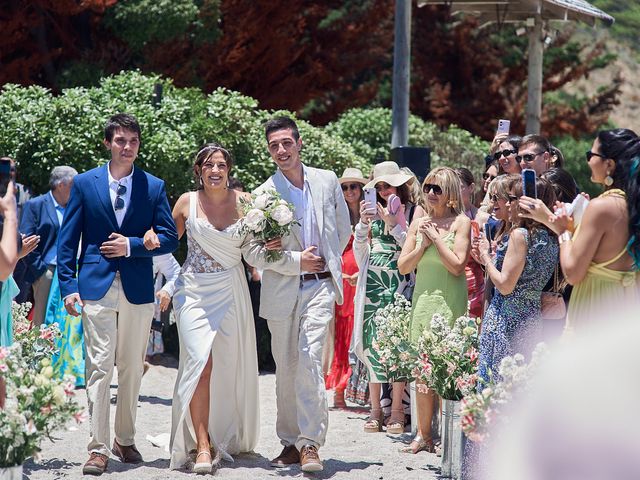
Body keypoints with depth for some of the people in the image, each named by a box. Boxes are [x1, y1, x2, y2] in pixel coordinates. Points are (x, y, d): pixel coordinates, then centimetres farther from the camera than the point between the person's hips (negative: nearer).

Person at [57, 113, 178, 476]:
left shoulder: (154, 187, 7)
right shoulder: (85, 184, 5)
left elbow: (170, 238, 4)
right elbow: (68, 239, 5)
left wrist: (131, 246, -10)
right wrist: (68, 286, -3)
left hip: (138, 288, 2)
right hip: (96, 286, -2)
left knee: (132, 370, 9)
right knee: (100, 367, -8)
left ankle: (126, 441, 22)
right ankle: (98, 449, -9)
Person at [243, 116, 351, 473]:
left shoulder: (328, 181, 5)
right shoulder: (263, 194, -1)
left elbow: (343, 229, 18)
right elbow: (252, 252, -5)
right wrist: (298, 261, -9)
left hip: (320, 286, -1)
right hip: (282, 289, 1)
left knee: (309, 360, -15)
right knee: (286, 370, 7)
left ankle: (310, 443, -17)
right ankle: (291, 442, 16)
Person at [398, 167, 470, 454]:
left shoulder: (460, 222, -2)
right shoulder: (419, 223, 13)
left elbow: (457, 265, -12)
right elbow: (403, 267, 10)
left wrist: (436, 237, -9)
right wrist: (423, 245, -3)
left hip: (450, 301, -5)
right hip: (422, 299, 5)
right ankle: (423, 435, 9)